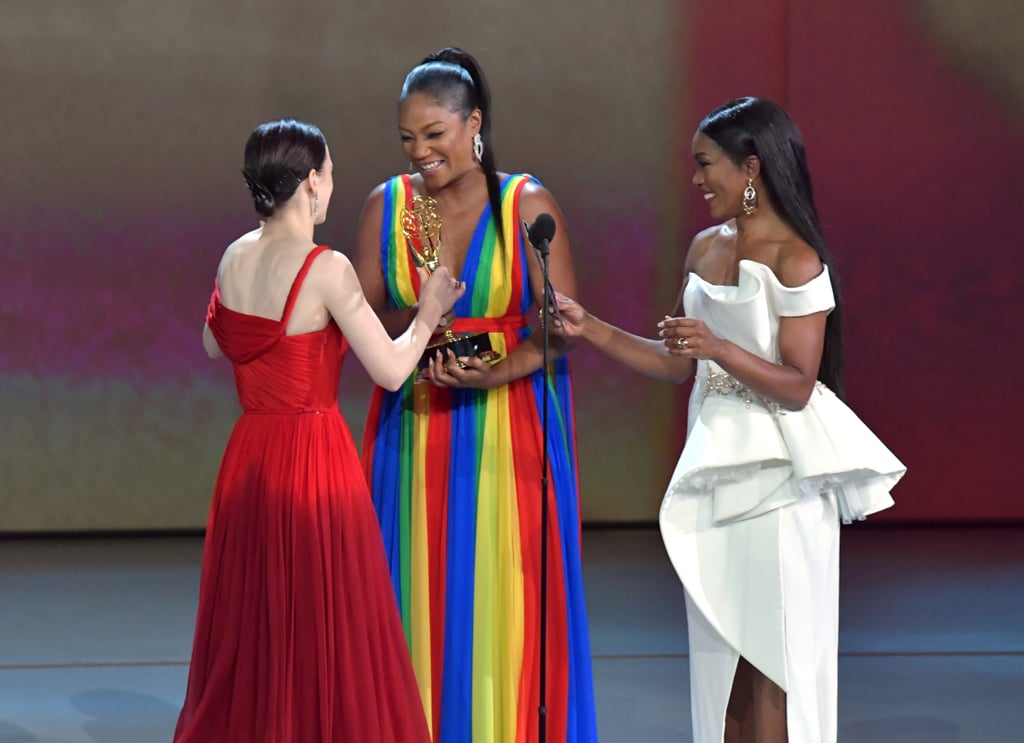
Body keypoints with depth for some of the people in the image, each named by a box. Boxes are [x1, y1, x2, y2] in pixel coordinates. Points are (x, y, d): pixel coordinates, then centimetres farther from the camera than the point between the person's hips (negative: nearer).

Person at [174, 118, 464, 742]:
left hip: (250, 457, 7)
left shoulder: (235, 258, 3)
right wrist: (428, 316, 4)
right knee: (326, 635, 2)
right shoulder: (326, 270, -17)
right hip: (317, 456, -7)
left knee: (251, 627, 16)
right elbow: (391, 370, -13)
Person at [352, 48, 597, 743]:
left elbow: (562, 327, -6)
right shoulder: (387, 205, 3)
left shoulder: (528, 206, -5)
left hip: (507, 427, -3)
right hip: (415, 432, 3)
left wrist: (497, 374, -22)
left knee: (501, 595, -3)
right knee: (420, 593, 3)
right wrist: (416, 323, -16)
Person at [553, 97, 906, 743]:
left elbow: (797, 386, -15)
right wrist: (588, 327, 6)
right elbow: (677, 364, 13)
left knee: (772, 657, -1)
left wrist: (718, 347, -28)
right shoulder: (706, 248, 10)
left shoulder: (797, 260, -12)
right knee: (722, 652, 9)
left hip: (777, 477, -7)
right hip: (716, 467, 7)